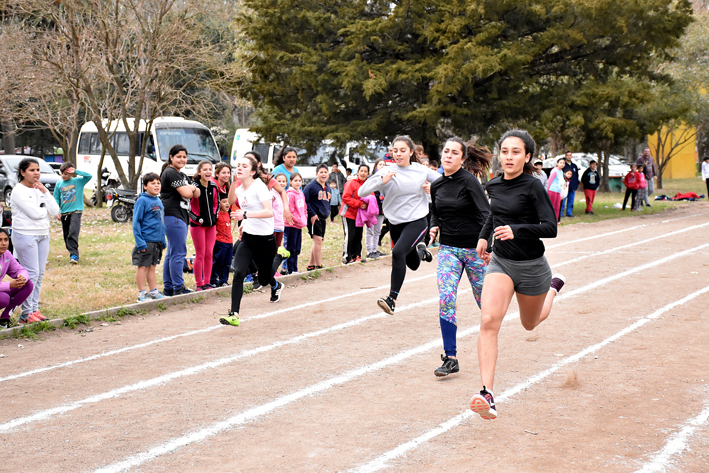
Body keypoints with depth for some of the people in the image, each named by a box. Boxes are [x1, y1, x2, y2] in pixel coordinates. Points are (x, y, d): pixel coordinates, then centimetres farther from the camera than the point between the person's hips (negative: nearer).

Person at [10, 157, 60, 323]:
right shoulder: (19, 191, -9)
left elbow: (55, 212, 2)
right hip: (25, 235, -7)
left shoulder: (40, 189, 12)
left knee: (40, 274, 6)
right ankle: (26, 313, -5)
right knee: (31, 274, -10)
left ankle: (34, 309, 12)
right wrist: (49, 211, 0)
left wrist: (45, 192, -5)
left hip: (43, 235, 7)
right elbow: (35, 213, -18)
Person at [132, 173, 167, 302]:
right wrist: (140, 242, -18)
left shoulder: (159, 201, 11)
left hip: (157, 242, 7)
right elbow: (136, 222, -13)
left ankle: (154, 292, 22)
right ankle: (142, 294, 6)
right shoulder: (142, 201, -11)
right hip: (146, 242, -7)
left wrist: (163, 240, 16)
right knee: (142, 266, 1)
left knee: (152, 266, 15)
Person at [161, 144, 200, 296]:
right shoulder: (170, 173, -10)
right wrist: (190, 188, 4)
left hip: (181, 217, 11)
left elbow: (197, 194, 16)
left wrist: (192, 188, -5)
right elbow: (186, 193, -17)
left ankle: (168, 288, 17)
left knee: (171, 253, 12)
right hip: (173, 216, -11)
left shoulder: (182, 175, 21)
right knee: (178, 253, -10)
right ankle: (178, 288, -7)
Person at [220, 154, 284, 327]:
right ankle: (234, 314, -16)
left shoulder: (259, 187, -16)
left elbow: (269, 212, -28)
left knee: (264, 279, 11)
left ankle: (276, 286, 49)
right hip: (247, 237, 5)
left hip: (265, 239, -5)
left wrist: (245, 215, -35)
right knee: (238, 273, -15)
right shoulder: (240, 189, 4)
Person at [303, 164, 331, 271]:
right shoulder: (311, 186, -10)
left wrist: (327, 213, 11)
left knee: (317, 242, 12)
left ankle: (311, 265, 22)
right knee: (318, 240, -14)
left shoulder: (328, 188, 14)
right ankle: (319, 266, -11)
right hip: (314, 218, -8)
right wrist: (312, 214, -17)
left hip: (323, 218, 8)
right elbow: (304, 201, -13)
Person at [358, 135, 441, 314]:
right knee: (413, 264, 17)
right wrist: (382, 181, -27)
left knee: (398, 253, -28)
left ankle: (392, 299, -24)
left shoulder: (422, 171, -3)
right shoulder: (387, 172, -6)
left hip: (417, 221, -3)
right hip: (395, 223, 3)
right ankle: (420, 250, 55)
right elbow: (362, 192, -14)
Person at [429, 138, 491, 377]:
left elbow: (485, 213, -22)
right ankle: (450, 359, -8)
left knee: (485, 299, 7)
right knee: (445, 299, -11)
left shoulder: (469, 181, -13)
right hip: (448, 248, 4)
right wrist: (433, 227, 1)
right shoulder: (437, 185, 5)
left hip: (474, 248, -4)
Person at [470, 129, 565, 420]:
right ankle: (487, 395, -26)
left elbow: (551, 227, -22)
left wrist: (516, 230, -34)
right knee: (489, 320, -20)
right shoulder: (494, 185, 1)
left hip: (531, 266, -3)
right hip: (500, 262, 3)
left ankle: (554, 288, 56)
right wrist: (484, 235, 16)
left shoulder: (532, 186, -17)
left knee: (530, 323, 21)